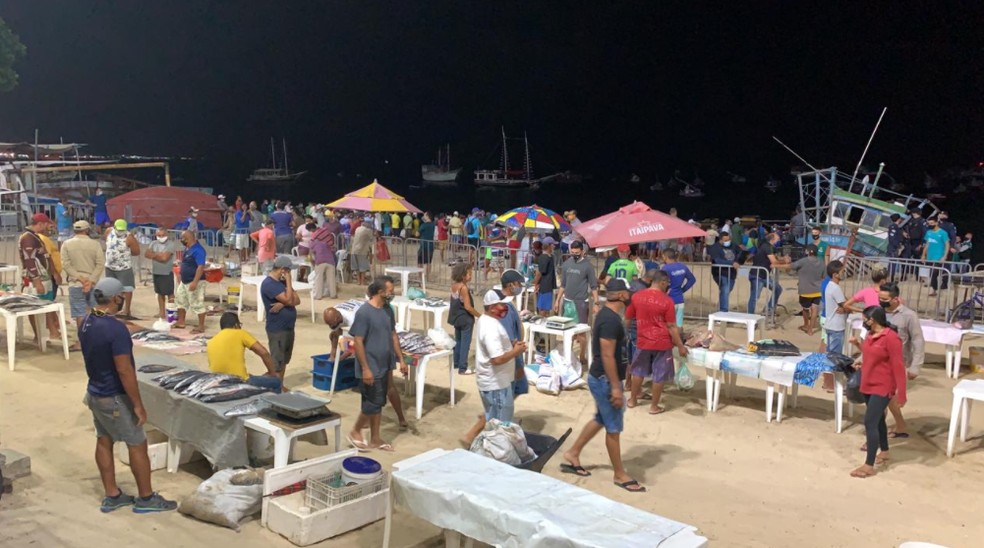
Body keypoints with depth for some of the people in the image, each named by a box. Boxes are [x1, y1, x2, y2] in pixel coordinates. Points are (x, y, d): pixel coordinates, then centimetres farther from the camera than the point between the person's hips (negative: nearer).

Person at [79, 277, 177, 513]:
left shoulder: (86, 323, 1)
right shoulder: (116, 328, -27)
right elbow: (124, 371, -26)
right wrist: (138, 404, -19)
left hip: (95, 393, 9)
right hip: (114, 398, -9)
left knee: (104, 442, 16)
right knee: (137, 445, 3)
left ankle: (112, 496, 26)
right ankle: (146, 498, 14)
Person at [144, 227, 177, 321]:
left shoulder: (170, 244, -11)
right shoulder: (153, 243, 9)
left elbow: (164, 258, -19)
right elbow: (146, 254, -3)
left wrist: (154, 254, -6)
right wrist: (159, 254, -14)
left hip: (167, 273, -6)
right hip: (156, 272, 6)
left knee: (170, 293, -3)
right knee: (160, 293, 14)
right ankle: (162, 312, 22)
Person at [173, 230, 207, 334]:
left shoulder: (198, 250, -22)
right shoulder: (187, 248, 9)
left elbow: (201, 267, -27)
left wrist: (195, 282, -30)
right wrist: (180, 275, 23)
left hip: (194, 282, -11)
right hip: (184, 281, 11)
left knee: (197, 304, -4)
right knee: (180, 300, 19)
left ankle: (201, 327, 4)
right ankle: (180, 322, 32)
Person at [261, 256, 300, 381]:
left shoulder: (282, 282, 11)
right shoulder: (268, 284, -18)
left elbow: (297, 300, 4)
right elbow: (288, 300, -24)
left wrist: (283, 304, -16)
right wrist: (289, 281, -15)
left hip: (288, 327, 9)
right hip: (277, 329, -9)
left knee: (284, 361, 17)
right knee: (277, 363, -4)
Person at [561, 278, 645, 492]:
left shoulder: (606, 314, 9)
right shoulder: (610, 319, -24)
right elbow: (607, 356, -26)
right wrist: (615, 387, -23)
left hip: (600, 377, 10)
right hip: (605, 380, -10)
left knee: (601, 420, 23)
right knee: (614, 428, 2)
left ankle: (572, 455, 32)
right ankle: (619, 474, 15)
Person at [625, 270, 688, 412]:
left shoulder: (636, 296, -3)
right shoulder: (667, 301, -15)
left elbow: (627, 318, 7)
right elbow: (671, 326, -13)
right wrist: (680, 346, -5)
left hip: (643, 341, 4)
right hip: (662, 343, -4)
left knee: (639, 371, 21)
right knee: (659, 376, 8)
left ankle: (632, 399, 32)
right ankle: (654, 406, 16)